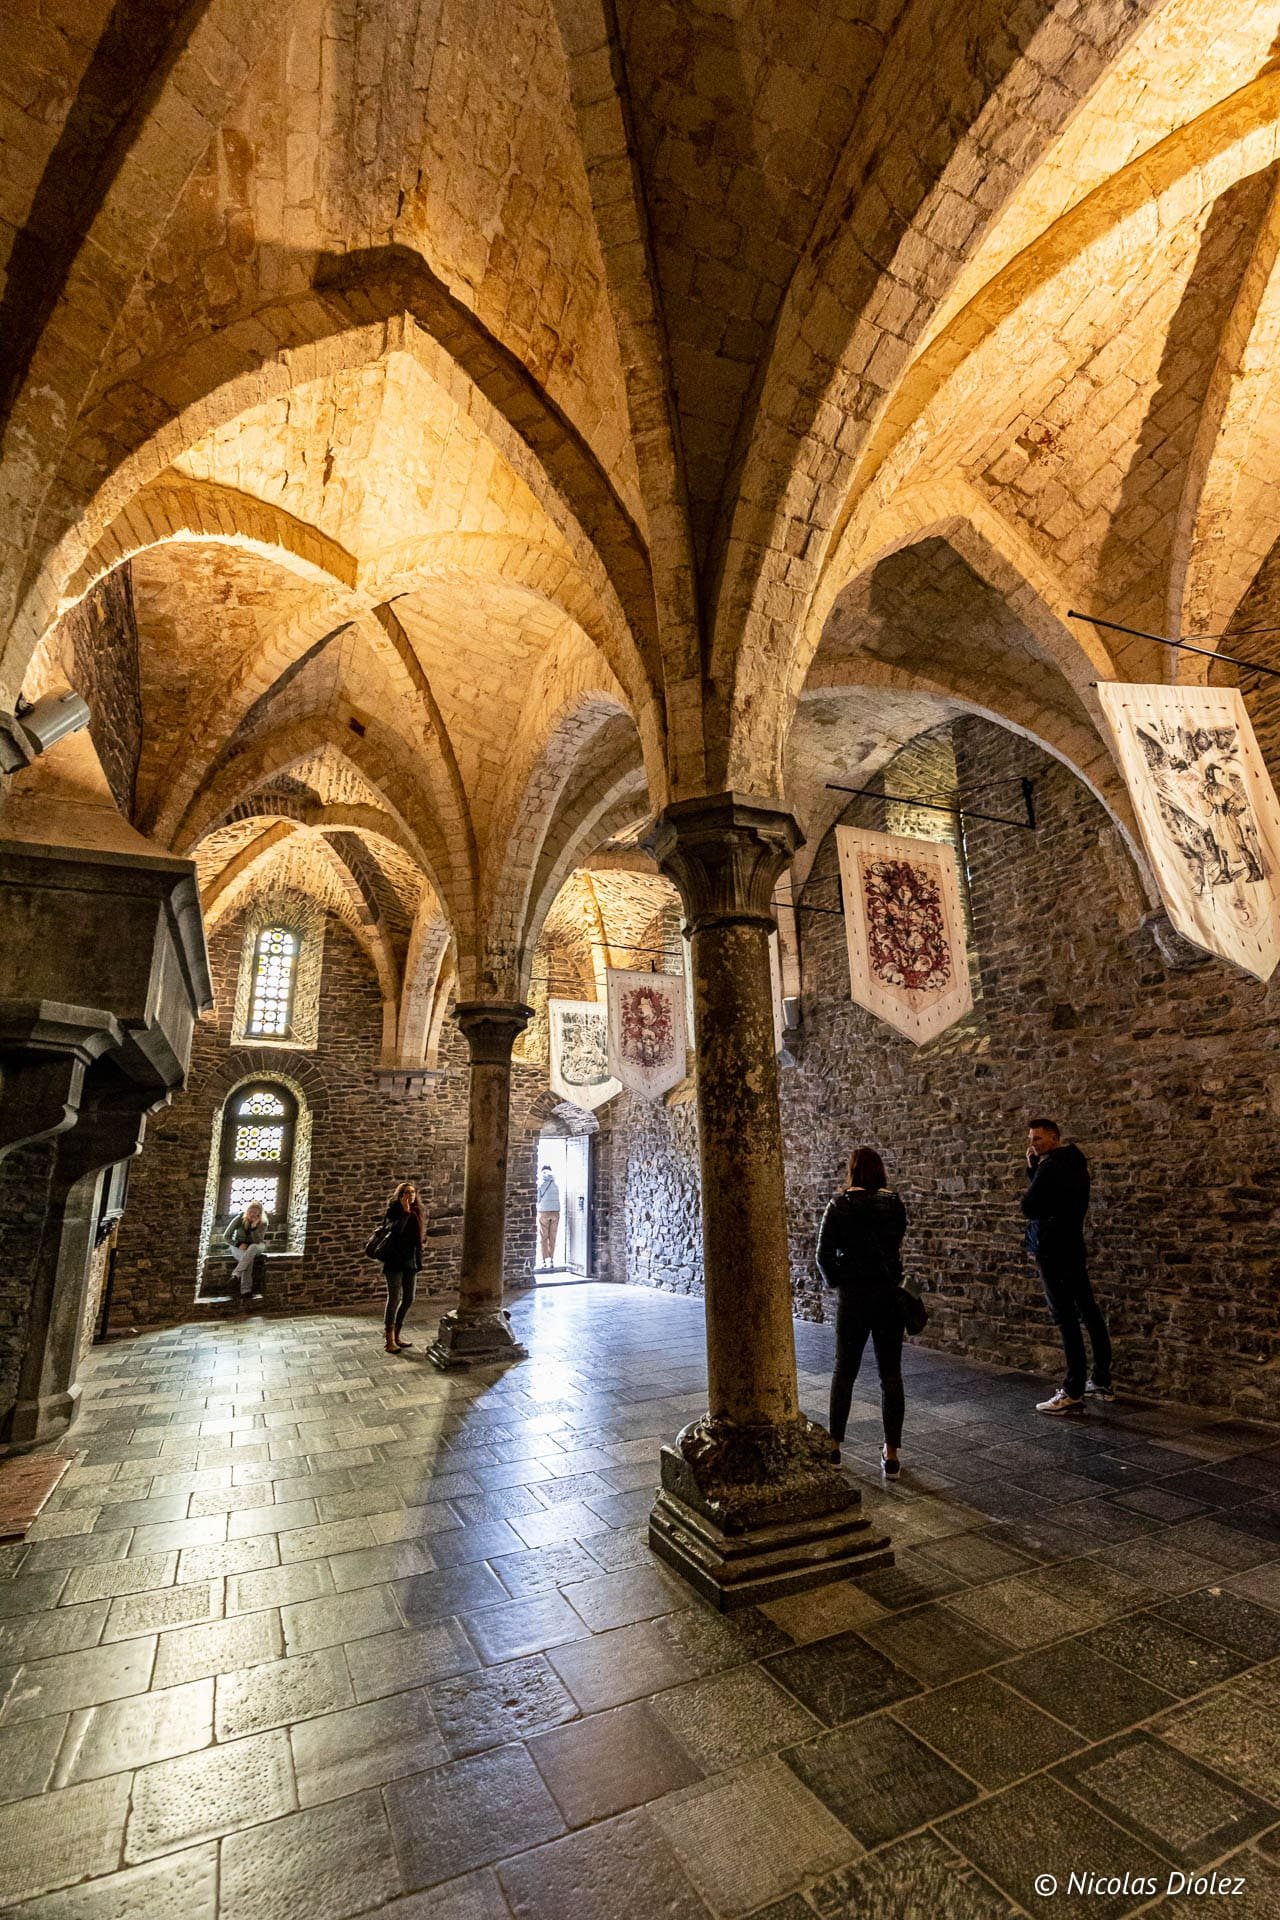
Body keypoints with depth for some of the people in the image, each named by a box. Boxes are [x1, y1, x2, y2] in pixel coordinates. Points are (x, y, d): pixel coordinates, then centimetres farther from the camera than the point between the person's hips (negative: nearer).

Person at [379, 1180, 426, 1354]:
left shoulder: (417, 1212, 7)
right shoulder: (393, 1210, -8)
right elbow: (394, 1230, -25)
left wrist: (419, 1258, 12)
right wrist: (405, 1212, -26)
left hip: (411, 1260, 6)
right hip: (395, 1260, -6)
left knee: (408, 1299, 9)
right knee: (394, 1299, -5)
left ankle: (396, 1336, 23)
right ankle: (390, 1341, 3)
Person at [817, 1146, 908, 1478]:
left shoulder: (839, 1206, -8)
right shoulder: (894, 1204, -4)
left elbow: (824, 1255, -8)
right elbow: (895, 1243, 12)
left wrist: (836, 1281, 7)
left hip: (852, 1297, 0)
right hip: (888, 1296, 1)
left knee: (844, 1372, 14)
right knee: (891, 1375, 11)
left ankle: (833, 1446, 22)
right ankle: (891, 1455, 14)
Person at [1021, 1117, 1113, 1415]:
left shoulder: (1051, 1165, -17)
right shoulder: (1074, 1162, 13)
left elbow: (1029, 1206, -18)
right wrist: (1033, 1167, 6)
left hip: (1054, 1250, -10)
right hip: (1073, 1247, 10)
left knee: (1066, 1319, -7)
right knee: (1088, 1313, 14)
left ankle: (1073, 1393, -3)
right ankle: (1101, 1382, 24)